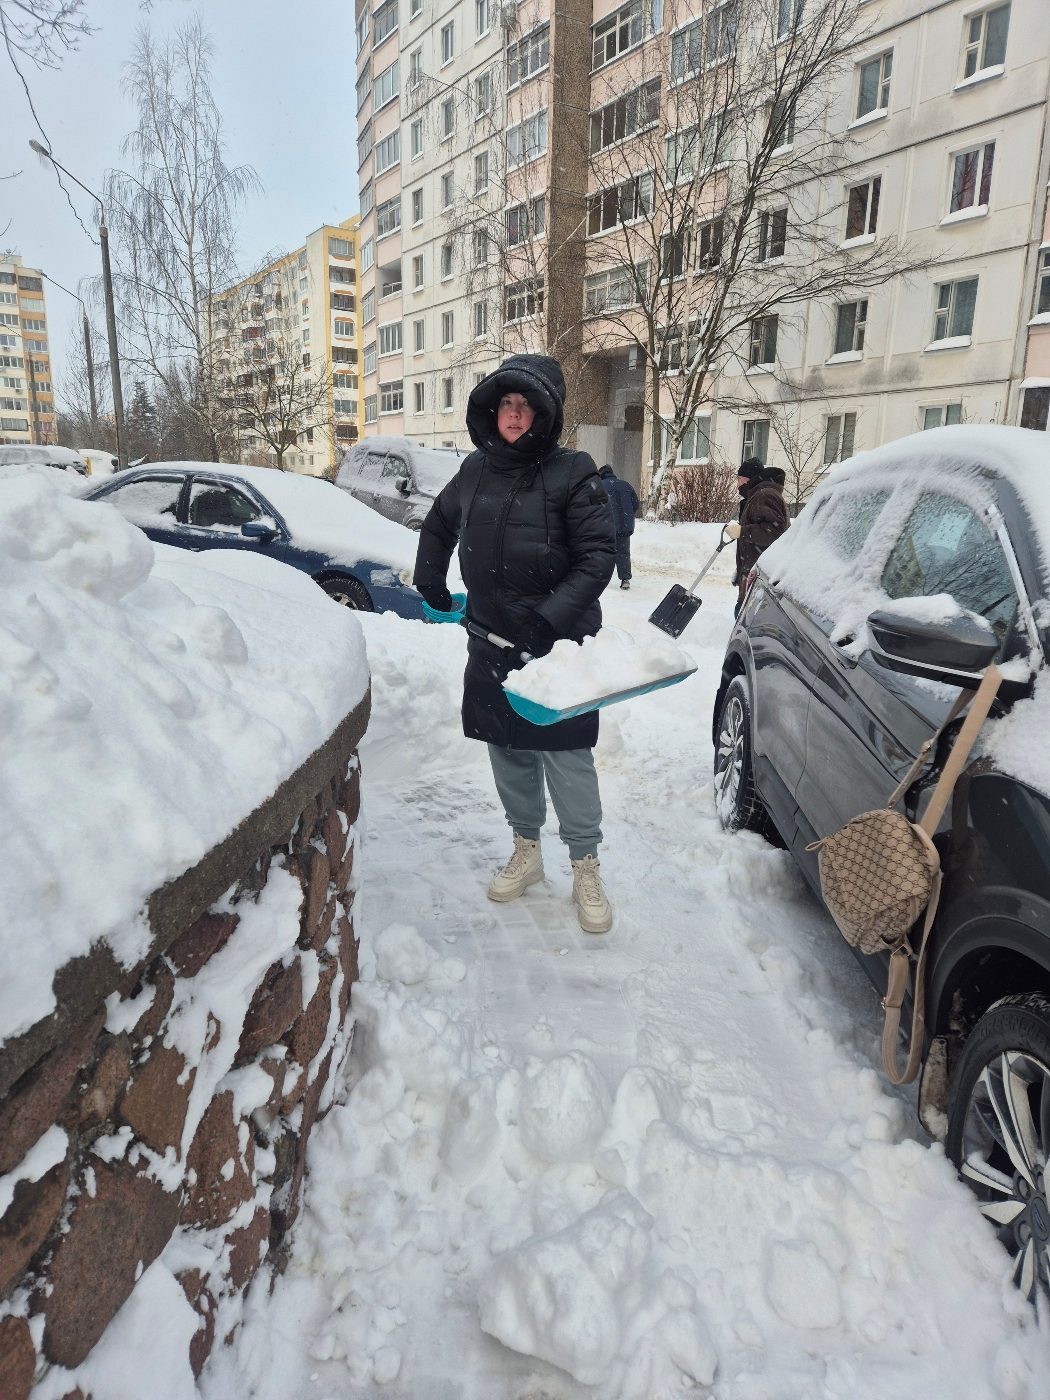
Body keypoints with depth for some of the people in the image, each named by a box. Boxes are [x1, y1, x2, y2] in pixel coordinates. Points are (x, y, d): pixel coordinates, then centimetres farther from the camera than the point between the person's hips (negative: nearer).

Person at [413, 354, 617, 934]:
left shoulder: (572, 474, -9)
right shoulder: (475, 469, 7)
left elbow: (597, 558, -13)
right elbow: (437, 526, 25)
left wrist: (549, 619, -23)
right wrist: (430, 586, 20)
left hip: (558, 646, -5)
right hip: (491, 644, 5)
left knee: (566, 757, -1)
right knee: (508, 753, 14)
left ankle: (586, 868, 16)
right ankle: (526, 850, 32)